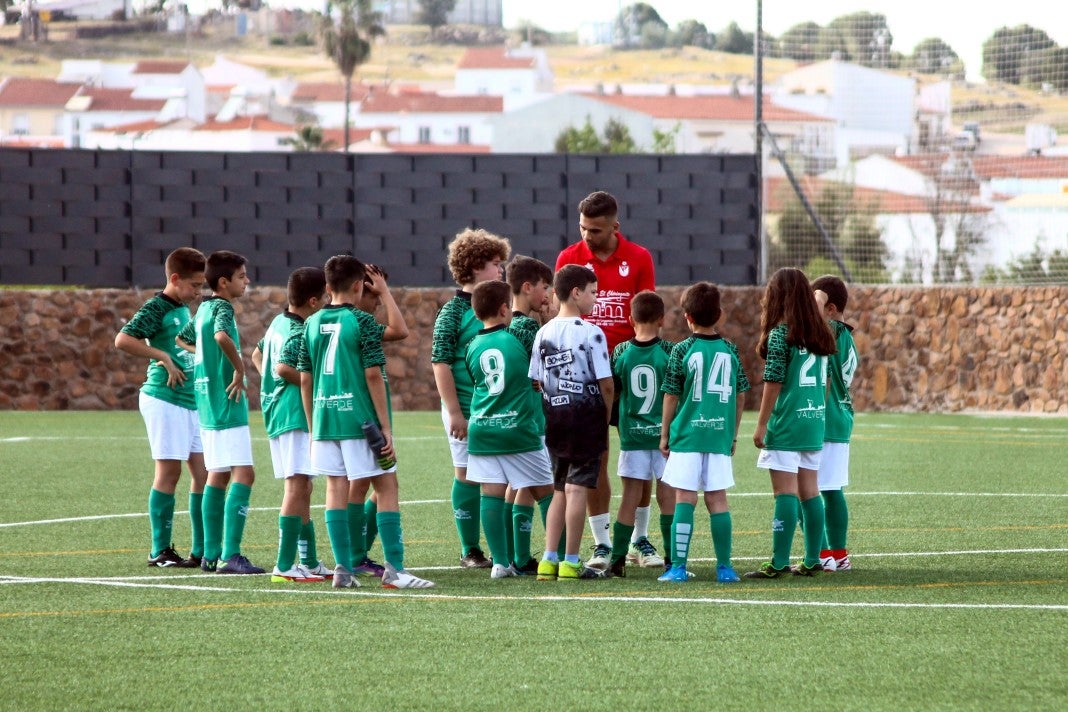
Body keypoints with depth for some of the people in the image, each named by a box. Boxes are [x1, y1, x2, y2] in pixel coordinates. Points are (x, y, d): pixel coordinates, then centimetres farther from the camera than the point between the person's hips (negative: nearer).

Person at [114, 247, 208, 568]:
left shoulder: (184, 309, 16)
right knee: (169, 470, -5)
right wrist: (163, 357, -21)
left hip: (191, 400, 8)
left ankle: (203, 550, 8)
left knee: (203, 470, 4)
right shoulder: (157, 308, -10)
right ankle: (160, 550, 2)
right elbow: (123, 339, -22)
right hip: (163, 399, -8)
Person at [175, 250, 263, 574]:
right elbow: (222, 335, -35)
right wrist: (239, 368, -23)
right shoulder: (222, 308, -13)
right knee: (244, 473, -12)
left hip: (208, 402, 10)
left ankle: (211, 554, 15)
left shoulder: (204, 308, 14)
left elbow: (181, 339, 30)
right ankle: (231, 555, -20)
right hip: (227, 403, -10)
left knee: (217, 475, 13)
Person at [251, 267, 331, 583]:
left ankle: (310, 561, 24)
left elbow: (257, 356, 27)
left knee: (302, 489, 17)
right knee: (298, 486, -13)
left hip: (276, 411, 11)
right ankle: (285, 566, -19)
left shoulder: (278, 323, 14)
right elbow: (284, 367, -28)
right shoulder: (298, 332, -15)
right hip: (295, 414, -11)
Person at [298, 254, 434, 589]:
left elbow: (305, 379, 11)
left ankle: (343, 569, 5)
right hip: (359, 419, -5)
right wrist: (386, 427, -8)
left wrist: (312, 425, 19)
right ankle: (394, 569, -6)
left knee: (336, 488, 8)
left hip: (324, 418, 5)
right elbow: (373, 375, -11)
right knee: (387, 486, 0)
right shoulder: (361, 322, -7)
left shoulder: (313, 324, 9)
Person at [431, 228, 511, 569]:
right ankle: (469, 550, 10)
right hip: (467, 410, -5)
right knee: (468, 475, 2)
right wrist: (454, 412, -15)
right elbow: (441, 363, -11)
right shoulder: (454, 311, -8)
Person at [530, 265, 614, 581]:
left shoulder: (543, 333, 6)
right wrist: (606, 417, 3)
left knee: (560, 489, 14)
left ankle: (549, 560, 10)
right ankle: (571, 563, -2)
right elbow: (605, 383, -10)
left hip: (554, 416, 6)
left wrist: (554, 404, 15)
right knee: (577, 488, -3)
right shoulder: (591, 333, -10)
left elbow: (537, 382, 7)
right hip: (586, 415, -5)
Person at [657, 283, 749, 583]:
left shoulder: (682, 351, -4)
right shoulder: (730, 350, 5)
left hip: (687, 434, -3)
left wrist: (665, 434, 8)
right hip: (720, 435, 3)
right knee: (717, 499, 7)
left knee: (684, 499, -1)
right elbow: (740, 396, 10)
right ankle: (724, 566, 6)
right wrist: (733, 433, 21)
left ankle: (678, 567, -5)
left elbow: (671, 396, -1)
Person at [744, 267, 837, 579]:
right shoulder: (820, 334, 10)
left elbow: (774, 381, -13)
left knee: (786, 492, -8)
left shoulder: (780, 333, -10)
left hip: (786, 423, -7)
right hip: (814, 422, 7)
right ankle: (812, 560, 12)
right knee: (810, 491, 10)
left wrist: (761, 424, -9)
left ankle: (779, 562, -9)